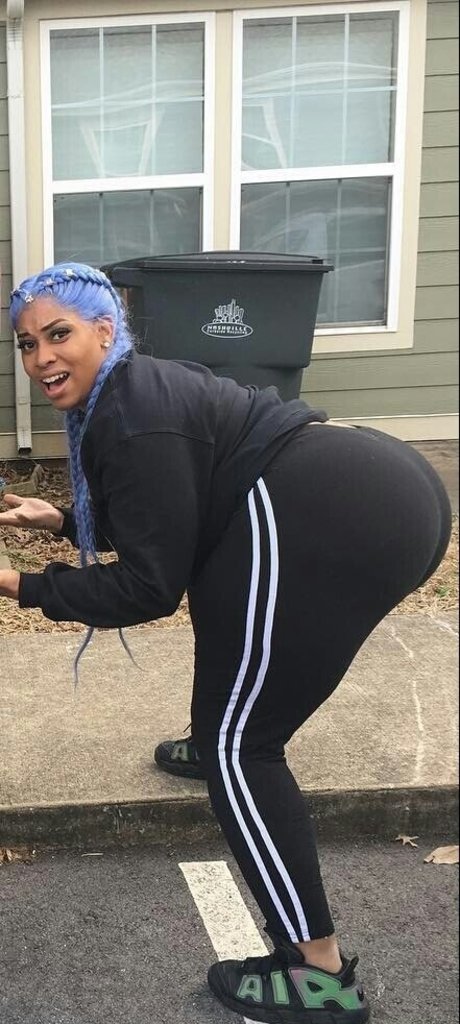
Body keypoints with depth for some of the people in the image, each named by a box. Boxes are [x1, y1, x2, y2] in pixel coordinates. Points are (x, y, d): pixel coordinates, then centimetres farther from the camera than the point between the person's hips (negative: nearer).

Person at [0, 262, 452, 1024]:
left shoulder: (129, 418, -8)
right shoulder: (138, 390, 23)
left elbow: (151, 585, -7)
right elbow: (165, 525, 32)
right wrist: (64, 521, 30)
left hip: (335, 520, -11)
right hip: (389, 491, 11)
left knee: (239, 745, -3)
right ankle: (216, 748, 54)